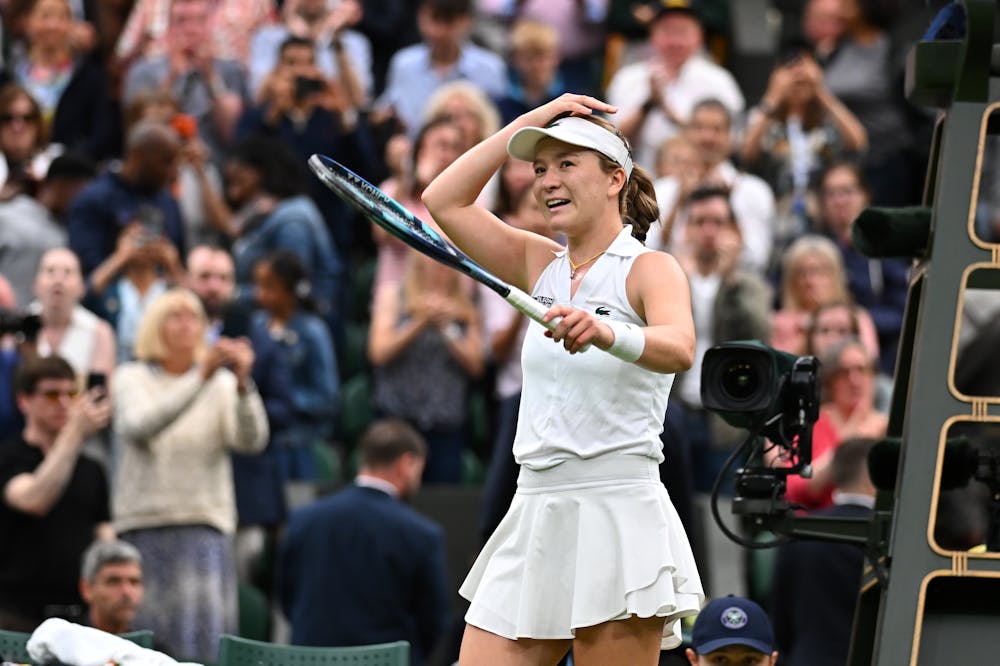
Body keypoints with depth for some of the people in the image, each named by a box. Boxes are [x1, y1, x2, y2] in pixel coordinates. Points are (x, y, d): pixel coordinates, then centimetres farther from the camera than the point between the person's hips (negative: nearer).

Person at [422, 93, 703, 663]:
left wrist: (604, 334, -45)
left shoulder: (651, 269, -4)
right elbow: (445, 201, 10)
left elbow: (678, 349, -25)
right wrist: (527, 124, 7)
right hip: (535, 515, 6)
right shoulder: (541, 265, 15)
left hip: (618, 515, -6)